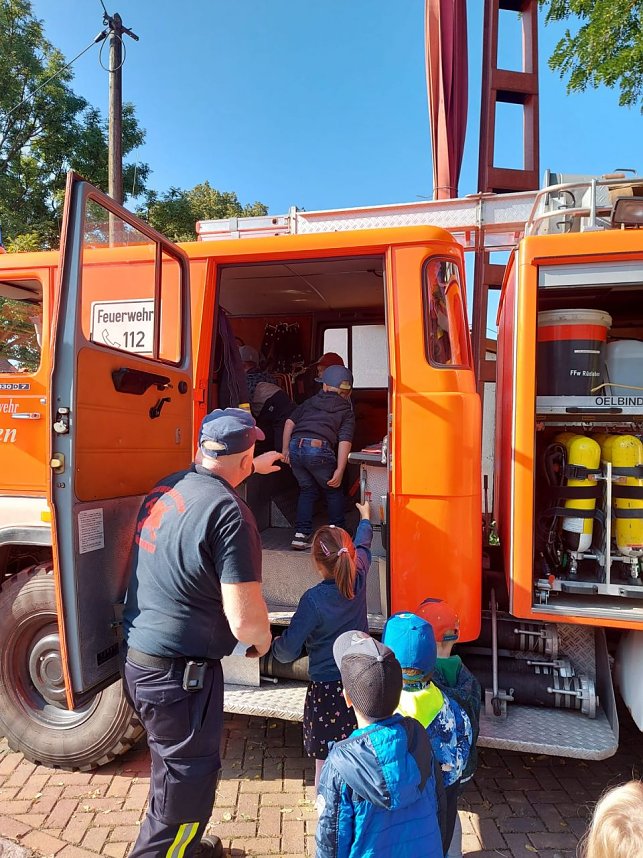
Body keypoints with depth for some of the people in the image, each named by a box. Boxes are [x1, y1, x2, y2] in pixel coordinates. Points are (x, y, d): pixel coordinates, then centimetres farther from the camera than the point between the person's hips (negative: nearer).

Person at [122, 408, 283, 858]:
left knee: (176, 768, 28)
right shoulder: (230, 513, -25)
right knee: (188, 782, 12)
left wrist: (255, 466, 40)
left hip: (138, 657, 9)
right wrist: (263, 642, -4)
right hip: (180, 672, -9)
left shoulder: (169, 485, 0)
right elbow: (245, 619, -26)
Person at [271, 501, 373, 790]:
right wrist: (365, 517, 32)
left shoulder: (313, 599, -21)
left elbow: (288, 651, -16)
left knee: (324, 762, 10)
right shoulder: (358, 581, -7)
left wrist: (273, 643, 6)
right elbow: (363, 548, 15)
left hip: (326, 689, -5)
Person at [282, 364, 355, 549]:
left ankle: (301, 535, 16)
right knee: (333, 491, 19)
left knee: (307, 489, 22)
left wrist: (285, 448, 19)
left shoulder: (311, 402, 24)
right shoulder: (346, 410, 15)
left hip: (295, 447, 4)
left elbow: (290, 422, 15)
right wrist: (340, 470, -3)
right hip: (319, 449, -3)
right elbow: (345, 440, 1)